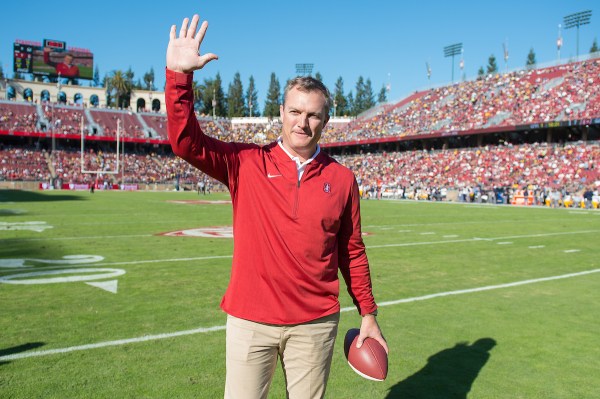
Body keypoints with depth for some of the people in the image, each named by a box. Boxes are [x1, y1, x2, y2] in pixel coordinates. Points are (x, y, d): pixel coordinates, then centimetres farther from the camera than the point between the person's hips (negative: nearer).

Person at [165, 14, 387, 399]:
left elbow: (352, 252, 7)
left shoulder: (341, 178, 1)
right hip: (250, 320, -1)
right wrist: (179, 75, -25)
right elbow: (186, 141, -14)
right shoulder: (247, 163, -2)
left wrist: (368, 313, 9)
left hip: (316, 324, 1)